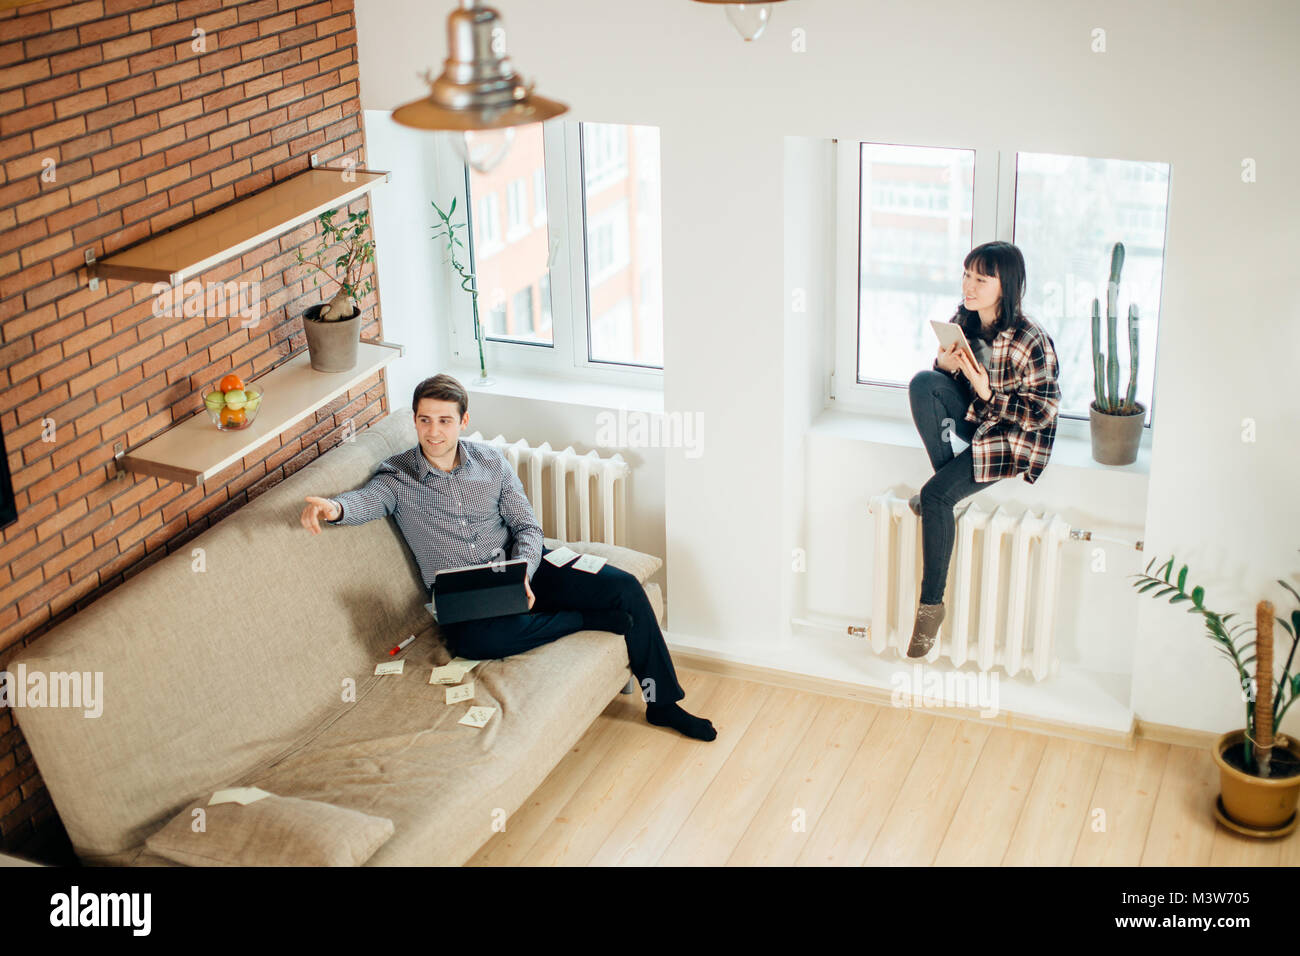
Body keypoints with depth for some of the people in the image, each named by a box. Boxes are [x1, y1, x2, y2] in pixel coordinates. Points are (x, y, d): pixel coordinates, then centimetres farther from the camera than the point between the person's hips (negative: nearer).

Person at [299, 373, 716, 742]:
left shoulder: (490, 460, 7)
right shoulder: (396, 477, -3)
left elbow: (527, 526, 6)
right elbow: (364, 500, -25)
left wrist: (523, 574, -15)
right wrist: (332, 507, -51)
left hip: (518, 569, 3)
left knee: (624, 586, -15)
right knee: (473, 638, -40)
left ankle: (662, 701, -1)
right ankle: (593, 620, -19)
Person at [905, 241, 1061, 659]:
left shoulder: (1031, 341, -23)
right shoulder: (962, 319, -4)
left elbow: (1041, 413, -18)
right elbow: (946, 376, 9)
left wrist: (988, 392, -29)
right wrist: (944, 364, -15)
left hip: (1015, 436, -6)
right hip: (971, 415, 6)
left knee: (937, 496, -24)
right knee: (923, 382, -24)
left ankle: (931, 604, -12)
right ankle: (943, 475, -10)